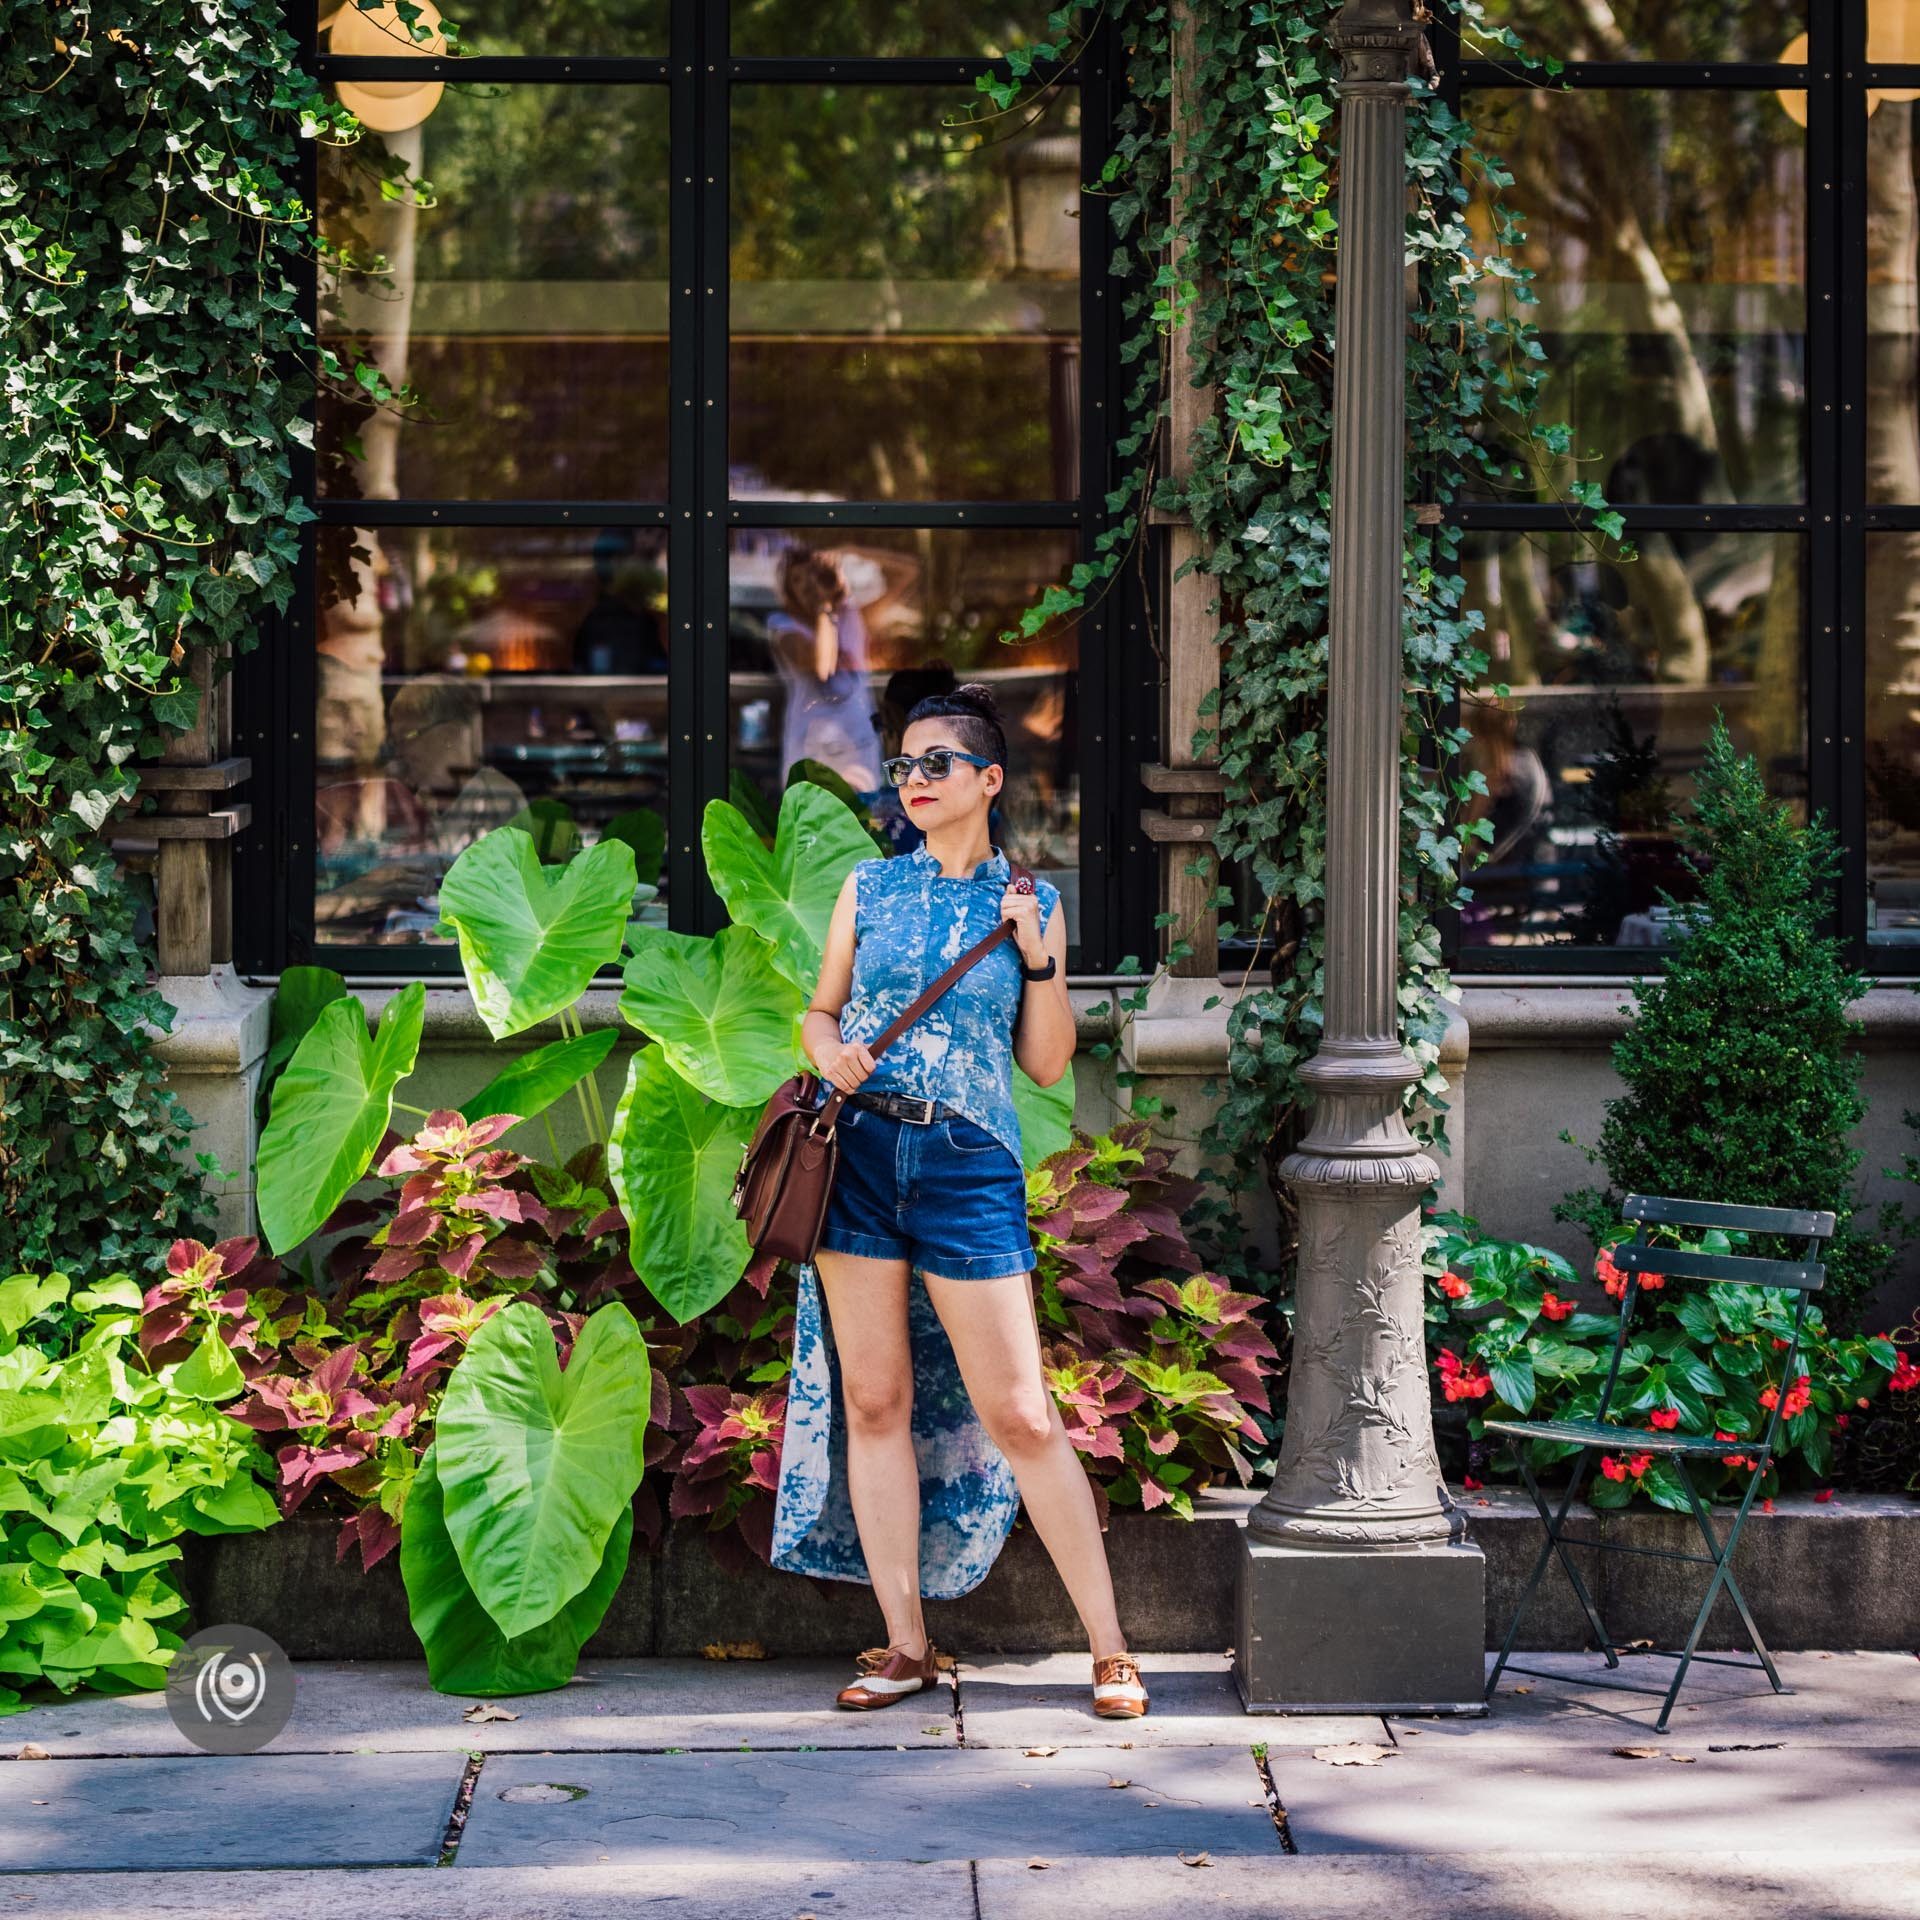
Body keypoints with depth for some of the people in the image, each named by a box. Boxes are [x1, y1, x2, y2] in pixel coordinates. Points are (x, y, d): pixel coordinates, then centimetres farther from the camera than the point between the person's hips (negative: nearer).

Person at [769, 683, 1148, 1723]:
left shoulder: (1031, 904, 6)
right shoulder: (869, 887, 9)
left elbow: (1048, 1064, 6)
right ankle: (905, 1646, 11)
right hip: (859, 1155, 2)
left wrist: (1040, 961, -8)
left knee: (1019, 1416, -5)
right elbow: (820, 1009, 17)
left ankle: (1110, 1649, 2)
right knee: (874, 1400, 3)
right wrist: (831, 1052, -5)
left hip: (968, 1166, -2)